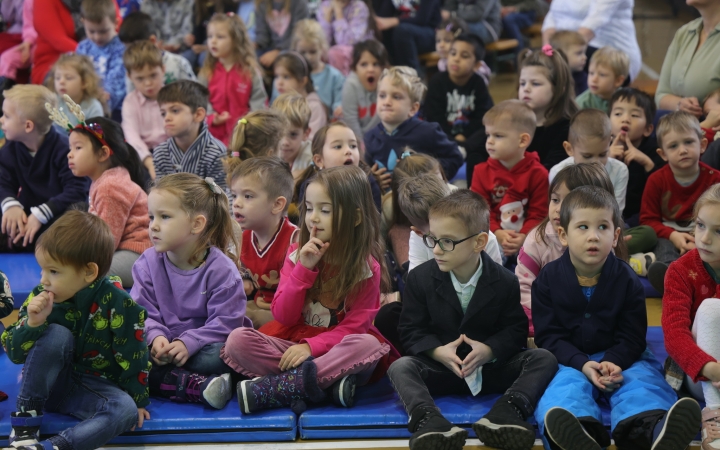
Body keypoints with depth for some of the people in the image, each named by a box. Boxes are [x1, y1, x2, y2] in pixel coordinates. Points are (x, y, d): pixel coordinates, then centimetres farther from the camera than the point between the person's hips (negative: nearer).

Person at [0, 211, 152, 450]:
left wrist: (137, 400, -5)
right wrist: (32, 324, -28)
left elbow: (132, 356, -11)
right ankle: (25, 423, -21)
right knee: (56, 334, -28)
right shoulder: (41, 297, -12)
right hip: (47, 383, 2)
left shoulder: (117, 304, -20)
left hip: (95, 386, -1)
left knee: (125, 410, -32)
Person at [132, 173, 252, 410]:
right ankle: (200, 386, -36)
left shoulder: (221, 268, -9)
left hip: (202, 346, -3)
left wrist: (188, 343, -25)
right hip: (162, 346, 3)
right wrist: (155, 337, -23)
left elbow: (225, 322, -13)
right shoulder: (147, 263, 2)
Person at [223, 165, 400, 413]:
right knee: (238, 339, -22)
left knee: (368, 344, -36)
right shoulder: (297, 253, 4)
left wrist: (311, 346, -25)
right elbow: (283, 316, -2)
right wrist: (304, 269, -14)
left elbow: (355, 326, -10)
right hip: (294, 343, 2)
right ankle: (329, 382, -31)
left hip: (336, 350, -2)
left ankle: (267, 390, -34)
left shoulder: (366, 266, -4)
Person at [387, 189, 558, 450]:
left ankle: (504, 414, -45)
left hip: (492, 367, 0)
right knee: (400, 367, -28)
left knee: (544, 359, -22)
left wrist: (490, 350, -21)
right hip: (440, 366, 0)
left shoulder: (504, 282, -5)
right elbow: (410, 330, -2)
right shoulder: (420, 278, -4)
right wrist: (437, 351, -21)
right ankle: (429, 422, -55)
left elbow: (516, 329, -1)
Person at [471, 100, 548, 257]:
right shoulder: (482, 171, 6)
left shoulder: (537, 173, 0)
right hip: (493, 239, 1)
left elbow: (538, 214, -2)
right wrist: (497, 233, -18)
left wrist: (524, 237, -20)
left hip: (526, 240, -1)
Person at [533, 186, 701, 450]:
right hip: (569, 359, -1)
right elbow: (548, 336, -5)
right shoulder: (548, 279, -2)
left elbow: (632, 338, -1)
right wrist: (583, 364, -23)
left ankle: (650, 428, -65)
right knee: (565, 385, -33)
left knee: (640, 379, -29)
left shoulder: (627, 280, 0)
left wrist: (613, 362, -24)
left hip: (617, 357, 2)